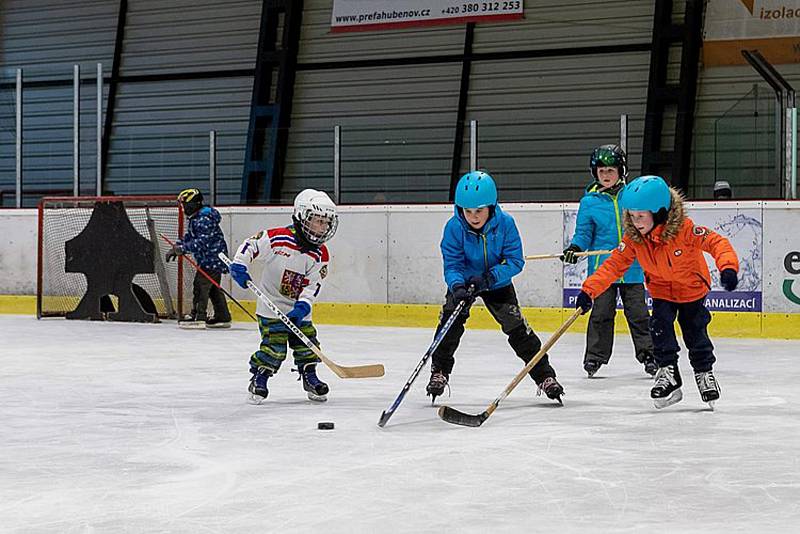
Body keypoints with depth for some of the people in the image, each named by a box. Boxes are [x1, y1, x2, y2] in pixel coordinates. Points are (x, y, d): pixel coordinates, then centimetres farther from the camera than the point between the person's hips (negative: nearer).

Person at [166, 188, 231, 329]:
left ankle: (199, 317, -13)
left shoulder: (204, 219, -20)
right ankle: (223, 317, 19)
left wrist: (183, 248, -29)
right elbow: (188, 237, 21)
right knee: (213, 288, 14)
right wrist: (176, 247, 9)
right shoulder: (194, 219, 14)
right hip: (213, 259, 11)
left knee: (200, 284, -12)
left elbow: (202, 242, -28)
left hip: (212, 258, -11)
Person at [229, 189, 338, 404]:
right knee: (274, 346, -11)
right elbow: (251, 245, -9)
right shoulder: (278, 238, -18)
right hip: (272, 305, -5)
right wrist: (239, 265, -21)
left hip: (298, 308, 5)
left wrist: (303, 306, -21)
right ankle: (258, 380, 6)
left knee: (307, 342, 6)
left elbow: (313, 285, -8)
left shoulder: (321, 254, -4)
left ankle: (310, 378, 26)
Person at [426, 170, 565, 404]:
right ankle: (439, 372, -1)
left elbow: (515, 260, -23)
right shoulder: (454, 227, -24)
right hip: (464, 281, 0)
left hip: (497, 282, 0)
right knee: (450, 321, -17)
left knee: (516, 326, -6)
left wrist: (489, 278, -36)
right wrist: (457, 287, -43)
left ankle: (544, 375, 3)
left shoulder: (505, 223, -25)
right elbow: (452, 265, -23)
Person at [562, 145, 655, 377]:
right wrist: (575, 248, -14)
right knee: (601, 313, 2)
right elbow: (583, 234, 3)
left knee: (638, 313, 4)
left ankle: (647, 353, 14)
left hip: (632, 268, 1)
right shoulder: (589, 201, 1)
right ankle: (595, 356, 11)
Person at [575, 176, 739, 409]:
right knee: (660, 325, -16)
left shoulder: (684, 229, -33)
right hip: (661, 291, 3)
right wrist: (589, 290, -26)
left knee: (696, 332, 3)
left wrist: (728, 267, -51)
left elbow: (717, 243, -33)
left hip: (692, 289, -3)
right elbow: (614, 265, -17)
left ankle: (704, 372, 27)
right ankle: (667, 372, -1)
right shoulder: (633, 238, -21)